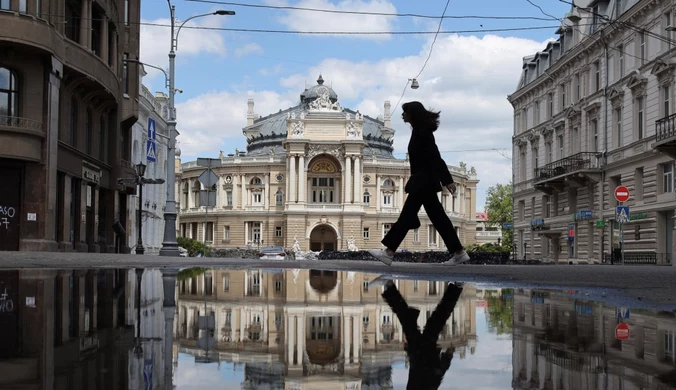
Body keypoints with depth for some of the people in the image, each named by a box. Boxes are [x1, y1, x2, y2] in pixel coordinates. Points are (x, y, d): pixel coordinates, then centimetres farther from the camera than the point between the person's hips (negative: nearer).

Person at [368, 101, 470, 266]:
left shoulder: (422, 132, -14)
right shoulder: (419, 130, 15)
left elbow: (435, 157, -18)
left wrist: (447, 180, -21)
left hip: (424, 181, -10)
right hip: (423, 181, 10)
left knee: (407, 216, -7)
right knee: (438, 218, 8)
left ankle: (389, 252, -4)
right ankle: (459, 252, 9)